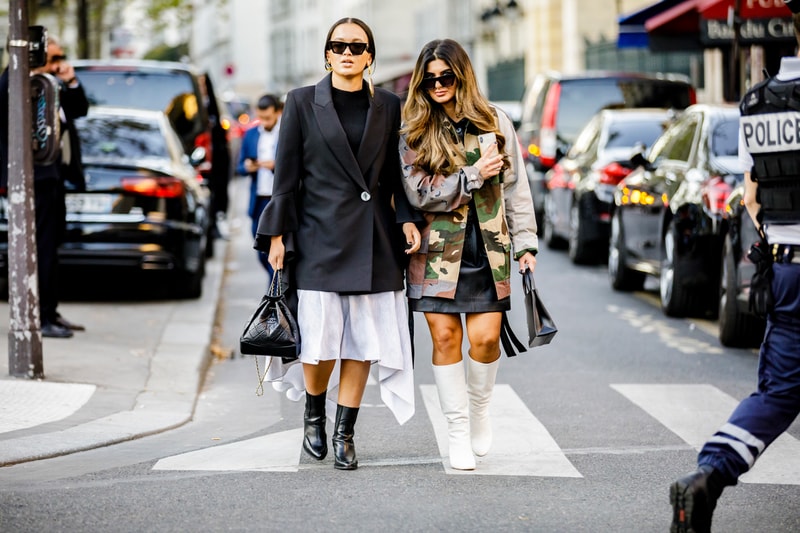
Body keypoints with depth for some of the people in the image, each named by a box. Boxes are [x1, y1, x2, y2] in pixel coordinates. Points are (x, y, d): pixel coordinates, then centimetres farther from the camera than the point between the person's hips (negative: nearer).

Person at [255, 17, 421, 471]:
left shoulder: (388, 107, 9)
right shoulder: (302, 103, 3)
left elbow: (397, 174, 14)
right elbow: (286, 174, 2)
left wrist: (407, 218, -1)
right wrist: (278, 235, -2)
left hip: (374, 241, 2)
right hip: (320, 237, -2)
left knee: (363, 340, 1)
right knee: (321, 340, -5)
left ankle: (345, 434, 11)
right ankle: (314, 414, 23)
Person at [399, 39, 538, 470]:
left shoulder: (495, 124, 6)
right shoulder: (415, 132, 3)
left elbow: (515, 188, 9)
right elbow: (418, 192, -7)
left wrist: (525, 242, 4)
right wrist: (472, 176, -14)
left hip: (488, 248, 0)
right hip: (438, 251, 0)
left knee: (485, 336, -8)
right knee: (445, 336, -3)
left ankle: (479, 410, 19)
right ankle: (458, 430, 8)